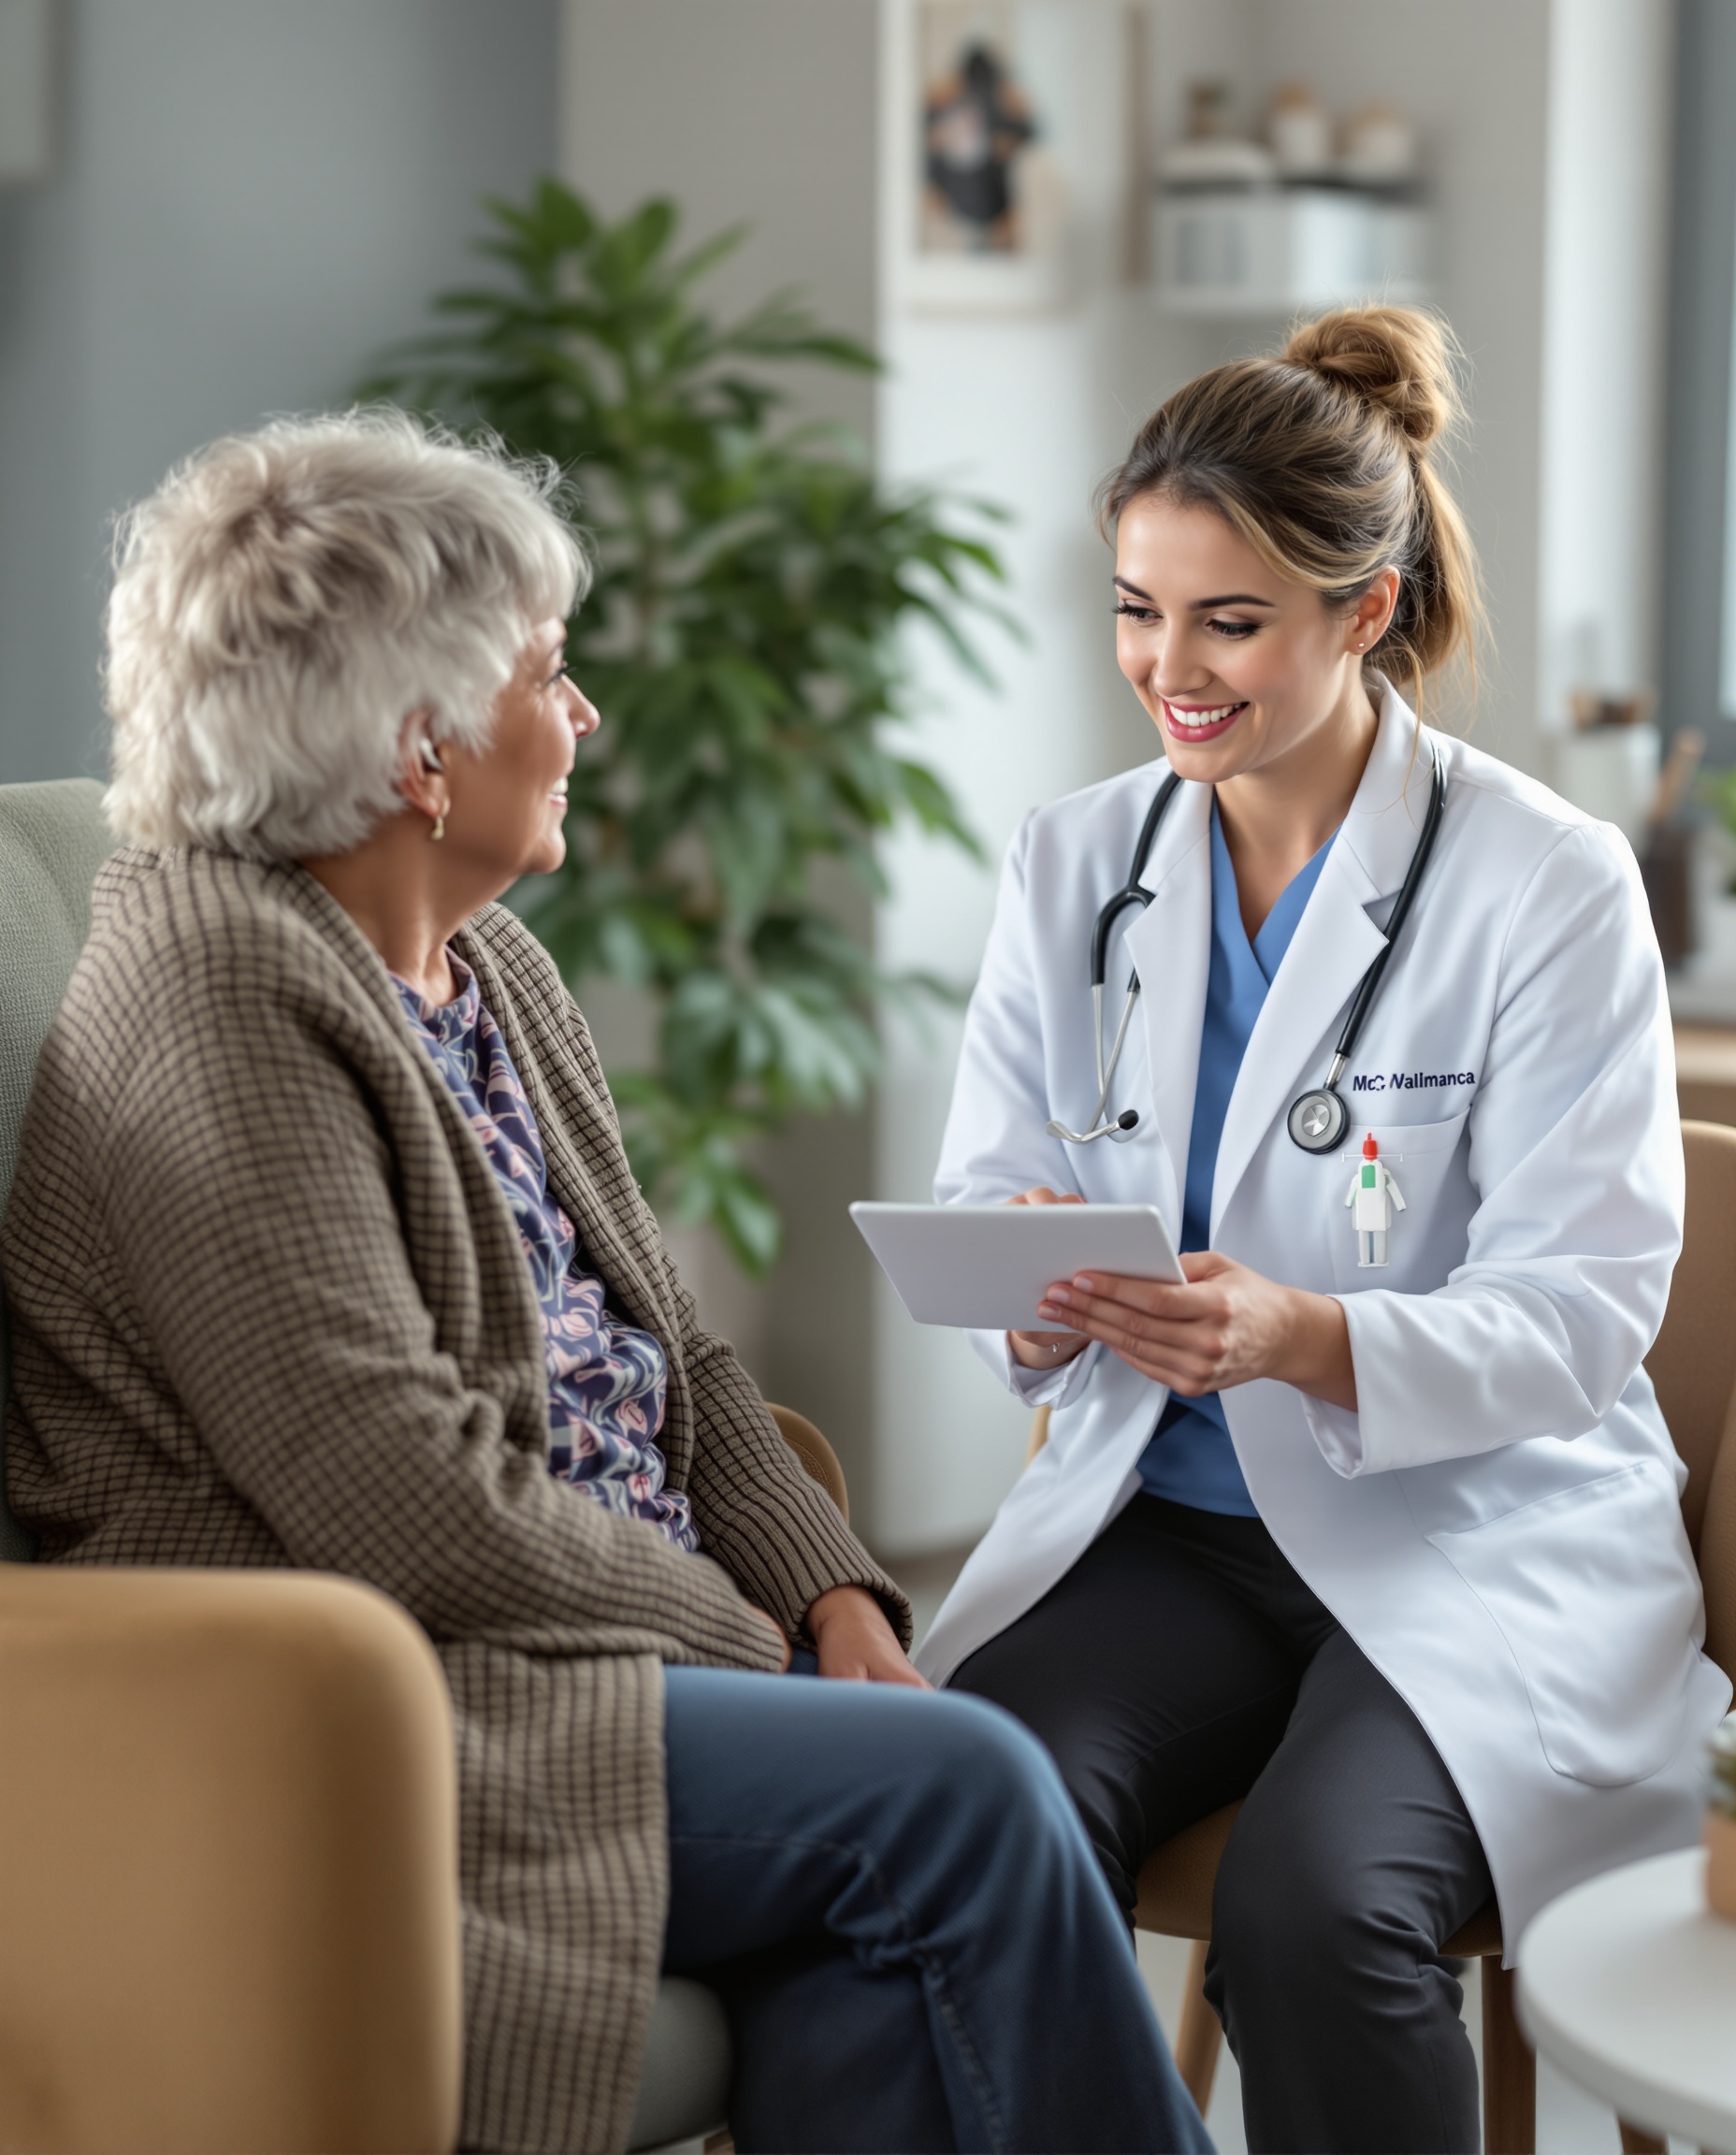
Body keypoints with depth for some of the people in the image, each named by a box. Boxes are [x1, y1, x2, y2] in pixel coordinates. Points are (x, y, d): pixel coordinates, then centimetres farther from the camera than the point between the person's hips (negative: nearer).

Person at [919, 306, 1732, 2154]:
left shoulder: (1550, 886, -7)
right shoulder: (1071, 862, 7)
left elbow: (1577, 1316, -10)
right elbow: (982, 1196, 7)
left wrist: (1306, 1338, -29)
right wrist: (1037, 1295, -18)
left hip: (1483, 1535, -3)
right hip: (1156, 1518, 4)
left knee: (1316, 1901, -31)